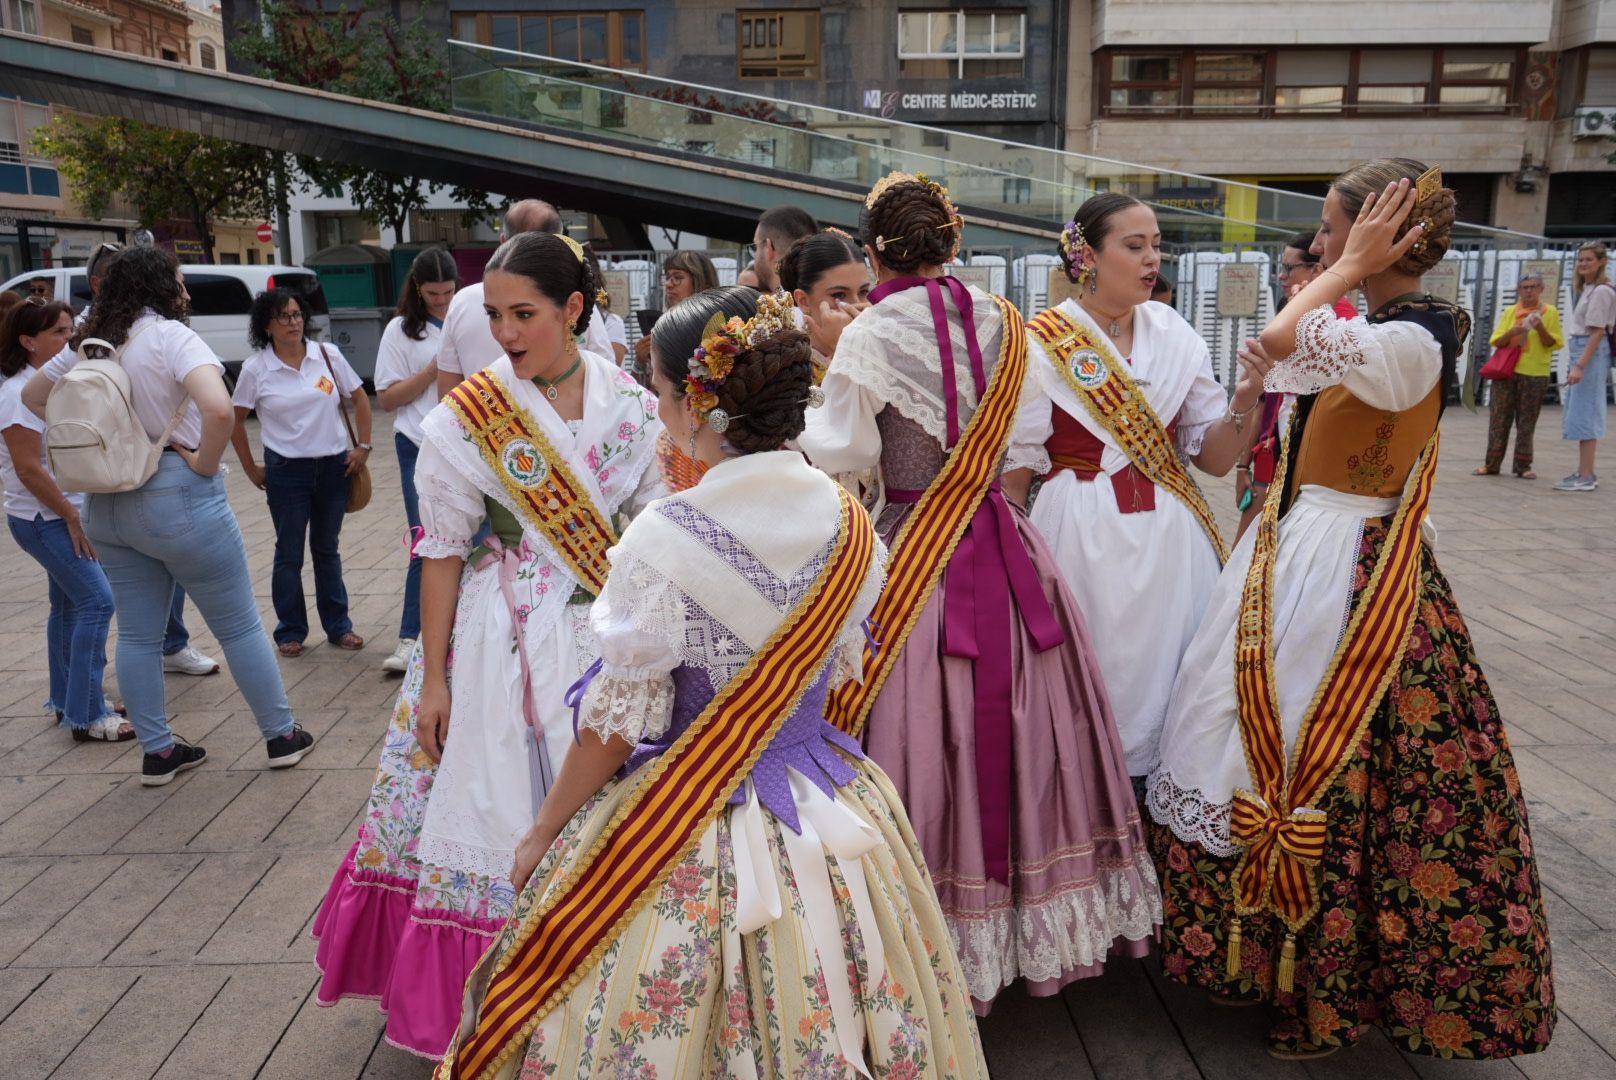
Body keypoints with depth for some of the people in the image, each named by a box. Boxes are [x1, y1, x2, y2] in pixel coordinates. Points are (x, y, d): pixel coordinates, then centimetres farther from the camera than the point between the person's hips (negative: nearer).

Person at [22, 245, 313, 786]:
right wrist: (206, 464, -15)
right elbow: (219, 410, -31)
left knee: (137, 633, 14)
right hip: (177, 497, -7)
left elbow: (32, 396, 22)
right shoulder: (171, 336, -14)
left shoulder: (90, 343, 8)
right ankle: (282, 736, 16)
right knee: (239, 625, 6)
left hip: (107, 503, 7)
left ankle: (158, 751, 22)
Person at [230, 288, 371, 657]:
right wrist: (250, 468, 4)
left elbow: (360, 398, 7)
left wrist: (363, 447, 2)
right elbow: (235, 420, 5)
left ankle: (338, 626, 23)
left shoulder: (328, 355, -1)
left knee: (327, 549, 13)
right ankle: (290, 632, 19)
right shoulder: (255, 369, -5)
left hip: (334, 465, 2)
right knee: (289, 553, 5)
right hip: (286, 470, -2)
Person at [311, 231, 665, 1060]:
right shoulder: (467, 417, -8)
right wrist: (433, 675, -5)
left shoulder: (631, 402, -2)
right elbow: (443, 551, -6)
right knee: (500, 812, 5)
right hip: (509, 641, -2)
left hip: (614, 633, 3)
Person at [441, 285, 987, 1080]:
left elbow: (617, 724, -15)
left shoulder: (664, 539, -23)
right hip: (827, 820, 5)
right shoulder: (848, 524, -6)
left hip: (685, 835, -5)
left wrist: (542, 834, 1)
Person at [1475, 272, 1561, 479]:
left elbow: (1553, 344, 1)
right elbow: (1496, 342, 6)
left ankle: (1523, 466, 6)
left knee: (1527, 422, 1)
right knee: (1499, 419, 2)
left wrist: (1540, 328, -16)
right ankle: (1491, 464, 6)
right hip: (1506, 370, 2)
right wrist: (1511, 332, -14)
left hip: (1535, 374, -2)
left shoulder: (1550, 312, 4)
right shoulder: (1509, 312, 9)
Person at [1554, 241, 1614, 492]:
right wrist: (1575, 363, 13)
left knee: (1584, 413, -9)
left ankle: (1586, 477, -7)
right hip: (1580, 349, 10)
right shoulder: (1585, 289, 15)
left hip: (1591, 352, -10)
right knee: (1580, 413, 12)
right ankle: (1584, 472, 20)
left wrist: (1580, 365, -20)